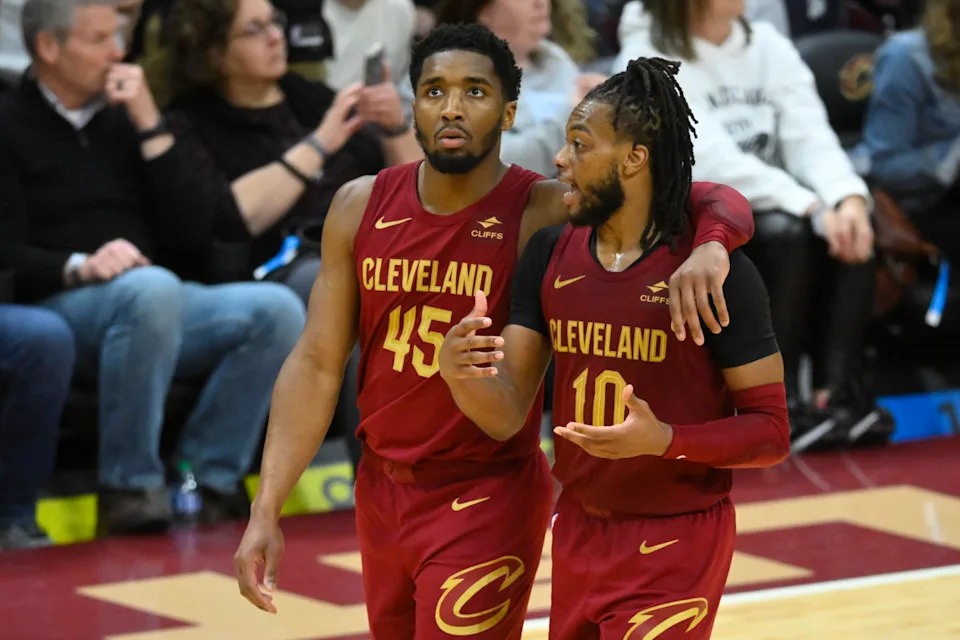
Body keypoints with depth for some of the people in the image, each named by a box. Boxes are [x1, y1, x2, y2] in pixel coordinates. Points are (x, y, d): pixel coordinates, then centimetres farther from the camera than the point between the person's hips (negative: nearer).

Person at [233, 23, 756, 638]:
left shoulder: (545, 214, -14)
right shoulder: (361, 208, -2)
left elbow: (720, 203, -16)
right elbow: (318, 363, 1)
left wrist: (708, 247, -40)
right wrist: (266, 510, -5)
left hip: (487, 500, -5)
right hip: (381, 489, 5)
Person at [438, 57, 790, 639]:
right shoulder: (550, 255, 2)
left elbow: (771, 431, -11)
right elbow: (507, 416, 1)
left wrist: (664, 439, -27)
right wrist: (458, 373, -21)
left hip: (675, 550, -6)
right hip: (578, 534, 6)